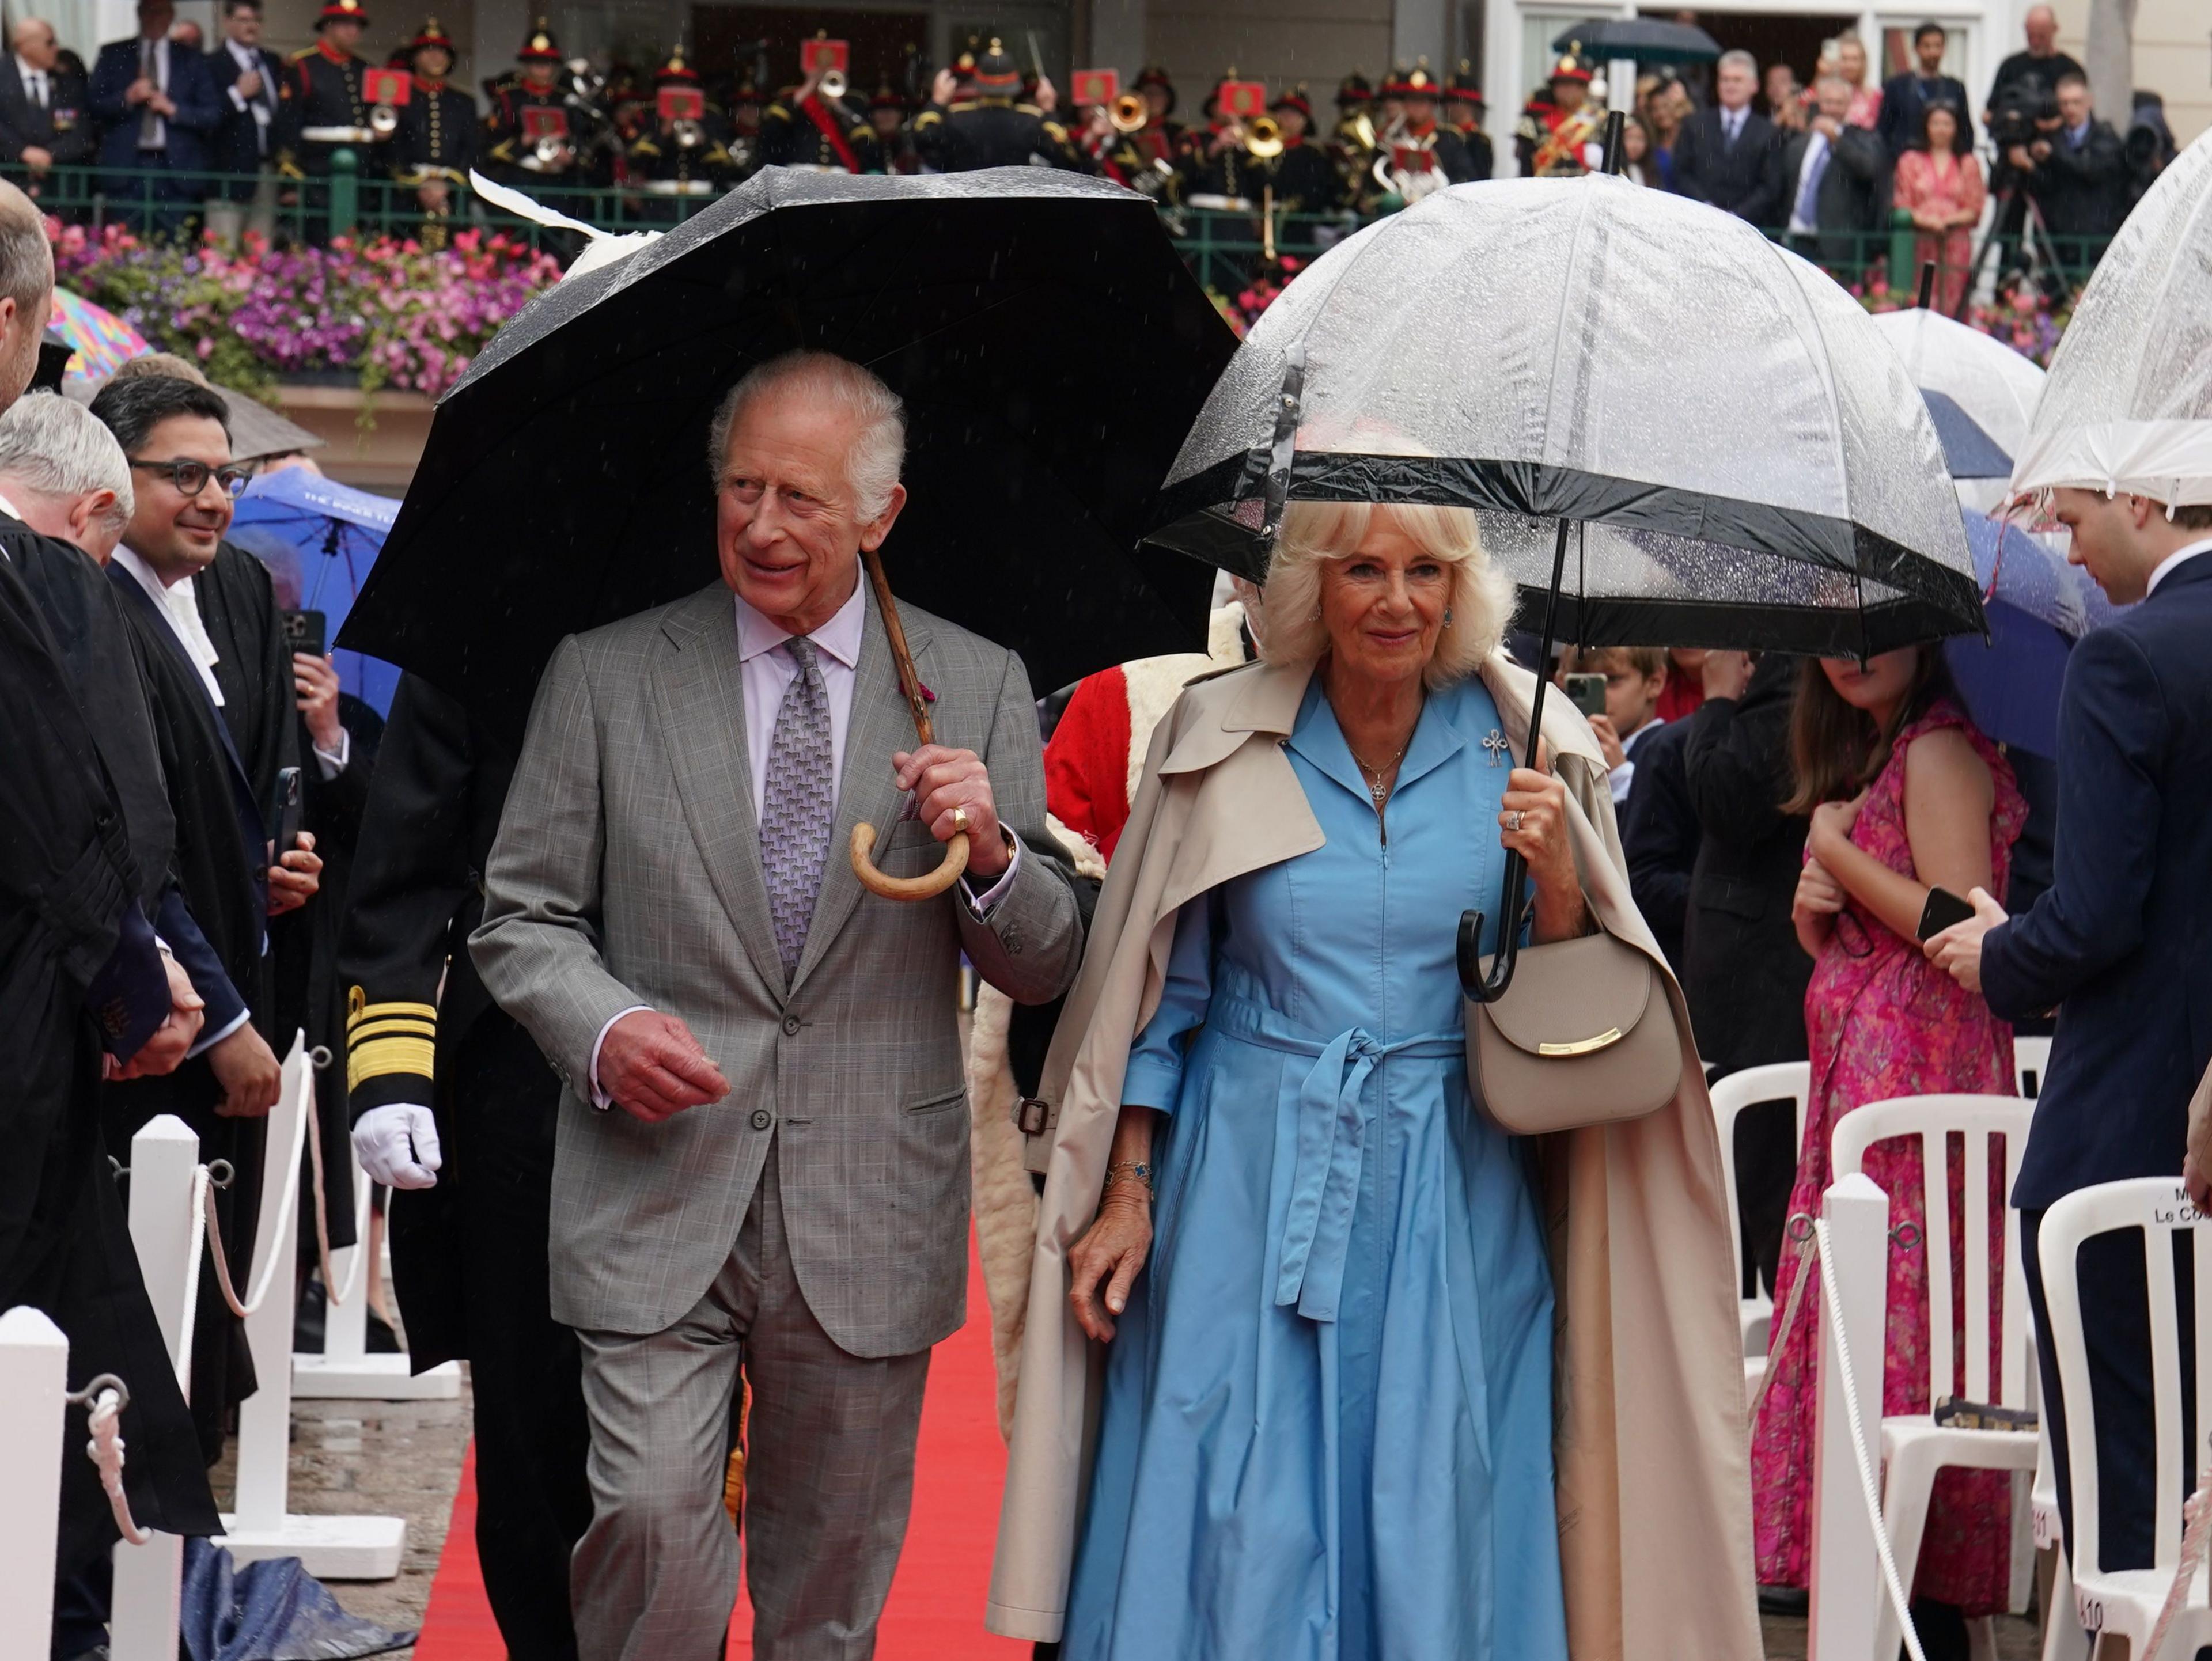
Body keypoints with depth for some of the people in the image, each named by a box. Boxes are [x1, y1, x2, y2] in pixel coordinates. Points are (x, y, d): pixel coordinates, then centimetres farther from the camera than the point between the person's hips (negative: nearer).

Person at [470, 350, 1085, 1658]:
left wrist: (991, 854, -14)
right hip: (659, 1202, -1)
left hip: (870, 1221, 1)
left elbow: (1048, 970, 7)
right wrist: (603, 1027, -14)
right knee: (651, 1518, -17)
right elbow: (524, 917, 7)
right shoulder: (605, 676, 5)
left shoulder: (977, 689, 7)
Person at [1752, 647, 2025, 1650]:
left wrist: (1842, 855, -8)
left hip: (1919, 1072, -10)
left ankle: (1921, 1623, -10)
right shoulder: (1868, 756, 20)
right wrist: (1815, 910, 2)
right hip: (1862, 1070, 10)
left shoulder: (1939, 751, -9)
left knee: (1895, 1334, -11)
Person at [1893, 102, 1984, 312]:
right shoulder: (1910, 161, 13)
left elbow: (1975, 209, 8)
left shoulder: (1969, 163, 14)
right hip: (1921, 241, 0)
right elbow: (1901, 205, 7)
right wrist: (1924, 220, -12)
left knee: (1952, 303, -8)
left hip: (1956, 243, 1)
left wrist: (1950, 220, -10)